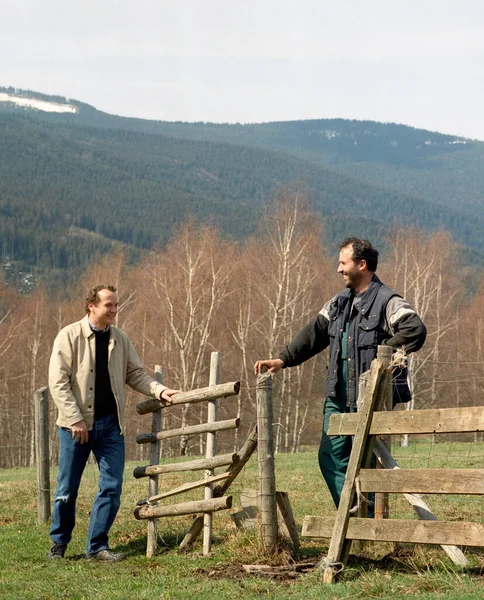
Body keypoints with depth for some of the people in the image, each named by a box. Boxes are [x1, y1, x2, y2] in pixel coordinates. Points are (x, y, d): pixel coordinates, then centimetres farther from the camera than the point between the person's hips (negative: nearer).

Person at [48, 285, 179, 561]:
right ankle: (59, 543, 22)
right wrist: (74, 419, -16)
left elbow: (136, 374, 12)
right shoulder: (70, 336, -6)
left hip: (111, 424, 4)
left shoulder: (120, 339, 7)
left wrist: (161, 390, -5)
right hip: (77, 425, -4)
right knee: (67, 489, 4)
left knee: (112, 487, -1)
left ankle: (97, 545, 9)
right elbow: (58, 382, -10)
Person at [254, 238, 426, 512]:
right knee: (331, 457, 5)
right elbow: (314, 334, 13)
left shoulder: (388, 301, -9)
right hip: (338, 397, 8)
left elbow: (416, 330, -22)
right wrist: (283, 359, 2)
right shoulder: (339, 302, 16)